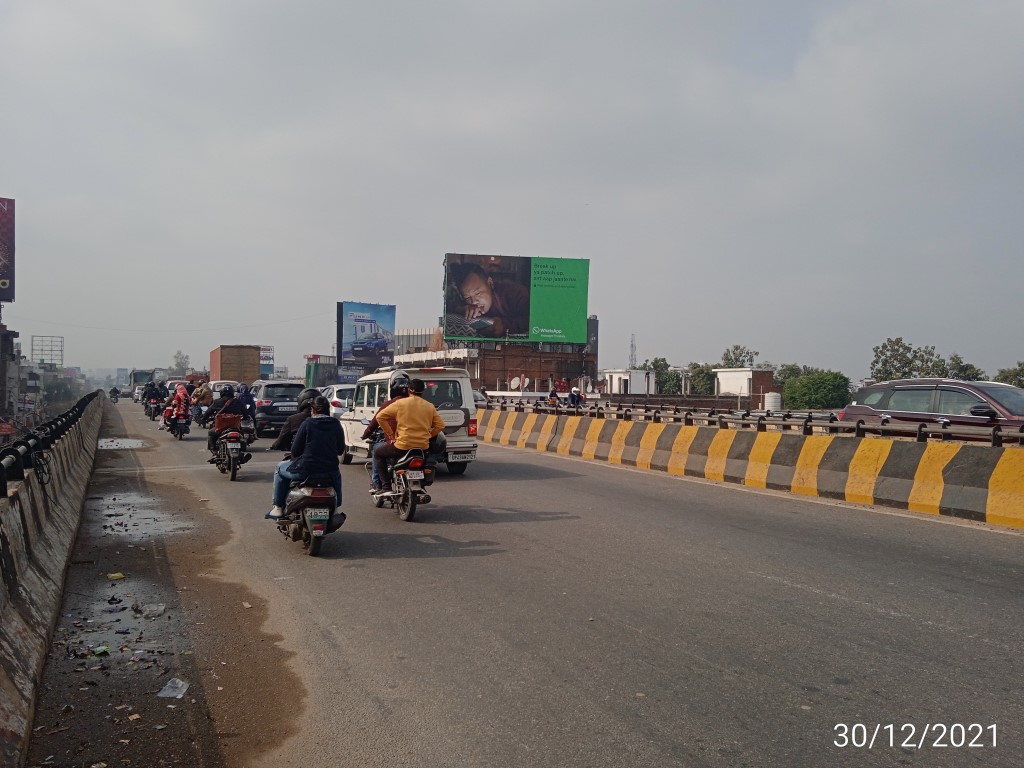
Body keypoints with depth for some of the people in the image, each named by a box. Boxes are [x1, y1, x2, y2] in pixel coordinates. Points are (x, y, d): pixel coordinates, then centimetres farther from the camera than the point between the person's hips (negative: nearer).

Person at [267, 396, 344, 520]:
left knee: (281, 469, 25)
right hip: (330, 470, 3)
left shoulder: (307, 424, -7)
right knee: (337, 474, 40)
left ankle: (278, 508, 23)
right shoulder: (336, 424, 1)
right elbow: (341, 450, 8)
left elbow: (295, 451, -5)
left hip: (306, 469, -3)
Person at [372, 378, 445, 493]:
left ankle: (386, 486, 7)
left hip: (403, 445, -4)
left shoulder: (400, 403, -3)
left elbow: (380, 417, -5)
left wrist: (390, 434, 1)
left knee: (377, 453, 19)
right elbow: (440, 425, 4)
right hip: (423, 447, 4)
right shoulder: (430, 406, 6)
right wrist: (428, 436, 12)